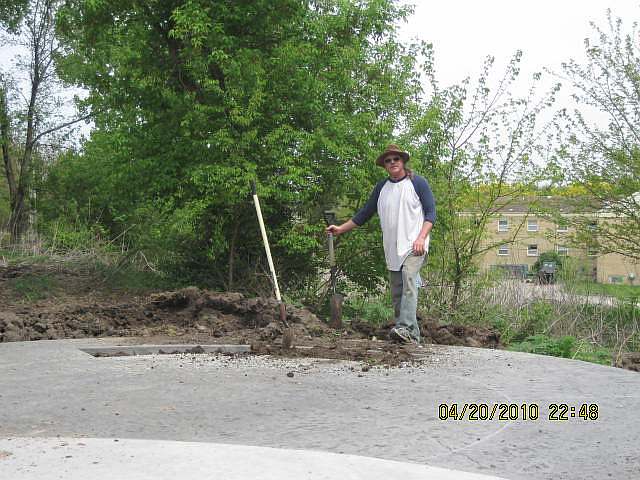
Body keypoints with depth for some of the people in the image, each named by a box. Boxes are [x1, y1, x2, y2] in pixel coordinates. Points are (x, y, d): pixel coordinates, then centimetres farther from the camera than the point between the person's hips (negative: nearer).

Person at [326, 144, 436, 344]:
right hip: (392, 249, 6)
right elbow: (364, 214, 18)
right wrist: (341, 228, 12)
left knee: (408, 283, -23)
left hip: (413, 246, -5)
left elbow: (431, 212, -2)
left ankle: (405, 328, -31)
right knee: (397, 292, 4)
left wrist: (421, 237, -15)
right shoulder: (381, 187, 14)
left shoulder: (418, 183, 0)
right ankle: (413, 335, 10)